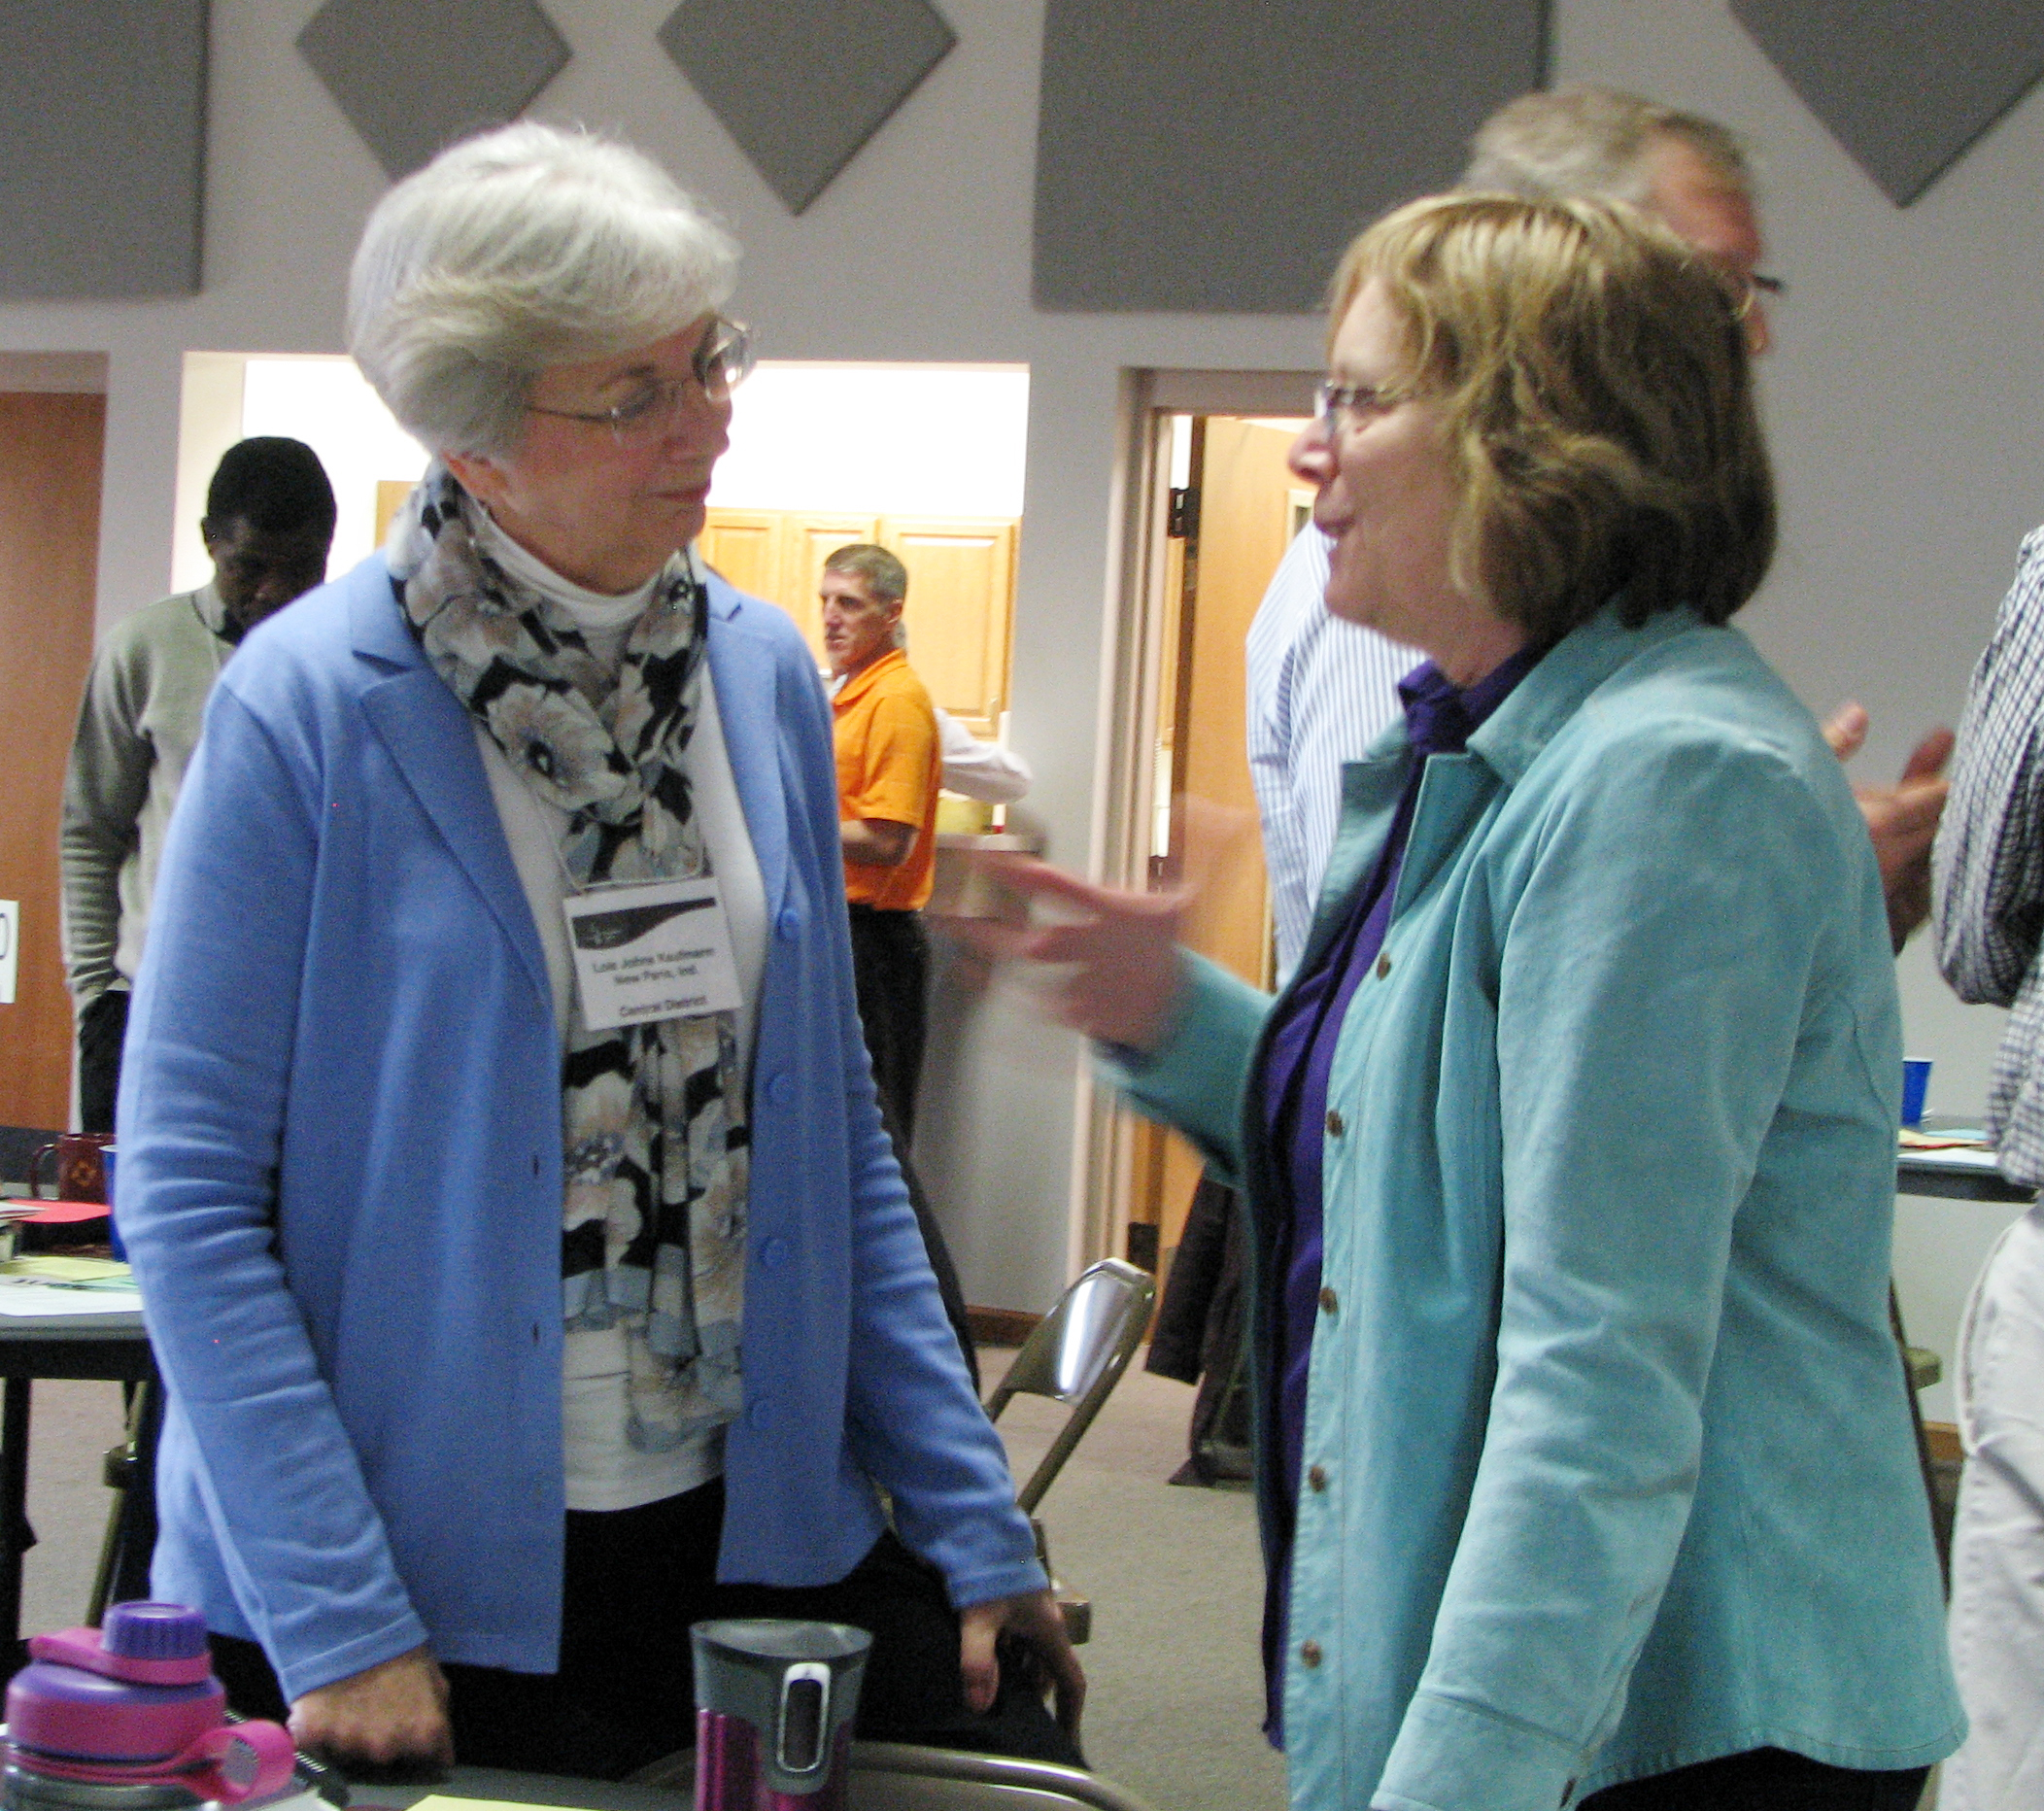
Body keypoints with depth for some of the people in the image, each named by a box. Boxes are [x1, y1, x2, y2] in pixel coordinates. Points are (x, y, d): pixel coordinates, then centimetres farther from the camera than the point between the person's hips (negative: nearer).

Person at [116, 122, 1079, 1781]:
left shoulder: (767, 675, 4)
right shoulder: (309, 708, -11)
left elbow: (832, 1141, 10)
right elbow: (189, 1193, -11)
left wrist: (973, 1524, 6)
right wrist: (334, 1625, -16)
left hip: (759, 1533, 5)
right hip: (421, 1573, -4)